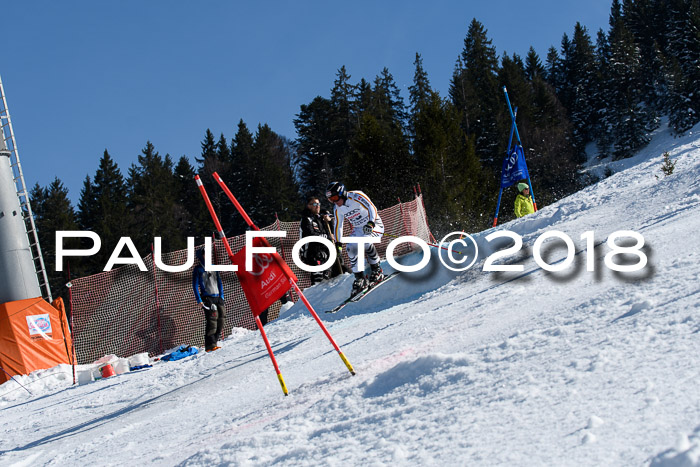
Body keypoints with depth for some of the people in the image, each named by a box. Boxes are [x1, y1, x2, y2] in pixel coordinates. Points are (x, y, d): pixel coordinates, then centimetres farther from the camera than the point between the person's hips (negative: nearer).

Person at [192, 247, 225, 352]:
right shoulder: (198, 269, 2)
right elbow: (195, 285, 0)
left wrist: (221, 296, 13)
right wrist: (199, 300, -8)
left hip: (217, 297, 6)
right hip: (207, 298, -6)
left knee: (221, 320, 0)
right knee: (212, 321, -16)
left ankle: (213, 342, 10)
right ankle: (210, 345, -14)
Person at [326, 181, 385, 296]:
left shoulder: (357, 196, -20)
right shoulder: (337, 209, 0)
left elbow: (372, 208, -28)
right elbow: (337, 226, 10)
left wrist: (371, 223, -43)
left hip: (374, 225, -6)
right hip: (358, 229, 6)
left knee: (365, 241, -33)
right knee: (351, 248, -18)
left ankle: (377, 270, -16)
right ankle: (360, 279, -12)